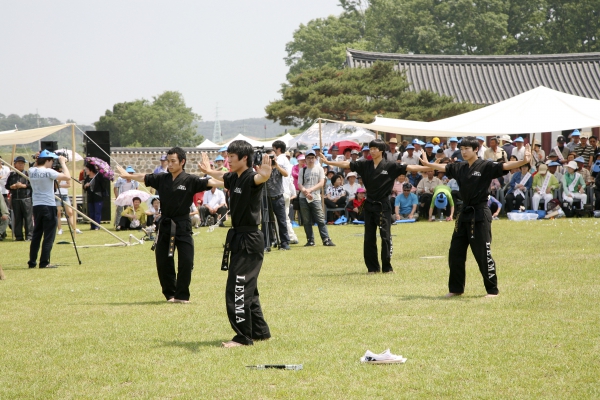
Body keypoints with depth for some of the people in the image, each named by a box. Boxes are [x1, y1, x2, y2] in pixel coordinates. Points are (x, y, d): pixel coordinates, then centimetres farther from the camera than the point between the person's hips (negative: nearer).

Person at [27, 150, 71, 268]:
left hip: (36, 206, 6)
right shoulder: (48, 172, -14)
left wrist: (37, 161, 16)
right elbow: (67, 177, -19)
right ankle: (44, 262, -4)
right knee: (49, 236, -1)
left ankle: (32, 262, 13)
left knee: (36, 235, 13)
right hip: (48, 206, -6)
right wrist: (63, 163, -8)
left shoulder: (31, 171, 3)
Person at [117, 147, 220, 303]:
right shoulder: (161, 179, 5)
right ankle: (170, 293, 19)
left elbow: (209, 183, -20)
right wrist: (128, 175, 29)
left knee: (186, 261, -6)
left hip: (183, 226, -4)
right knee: (163, 261, 6)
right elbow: (144, 178, 19)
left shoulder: (190, 180, -9)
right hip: (165, 225, 4)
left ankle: (182, 295, 7)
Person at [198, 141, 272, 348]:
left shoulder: (251, 178, -17)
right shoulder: (233, 178, 10)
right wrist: (208, 170, 53)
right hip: (238, 238, 10)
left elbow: (260, 178, -42)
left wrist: (265, 174, -65)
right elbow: (222, 177, 34)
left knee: (238, 289, -10)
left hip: (249, 240, -10)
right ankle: (260, 331, 27)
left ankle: (243, 337, -5)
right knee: (247, 288, 17)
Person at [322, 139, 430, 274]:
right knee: (369, 237, 5)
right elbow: (346, 164, 7)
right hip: (369, 205, 4)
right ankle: (372, 267, 12)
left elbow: (409, 168, -10)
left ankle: (387, 266, 4)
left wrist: (430, 168, -18)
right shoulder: (364, 165, 5)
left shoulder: (390, 166, -6)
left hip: (383, 205, -4)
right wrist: (328, 162, 6)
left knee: (385, 236, -3)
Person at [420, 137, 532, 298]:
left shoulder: (486, 166, -11)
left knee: (483, 254, -7)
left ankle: (492, 290, 4)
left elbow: (505, 166, -24)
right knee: (455, 253, 12)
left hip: (480, 215, -7)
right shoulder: (459, 167, 8)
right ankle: (456, 288, 24)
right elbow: (444, 167, 27)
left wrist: (524, 161, -40)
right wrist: (427, 164, 42)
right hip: (464, 214, 7)